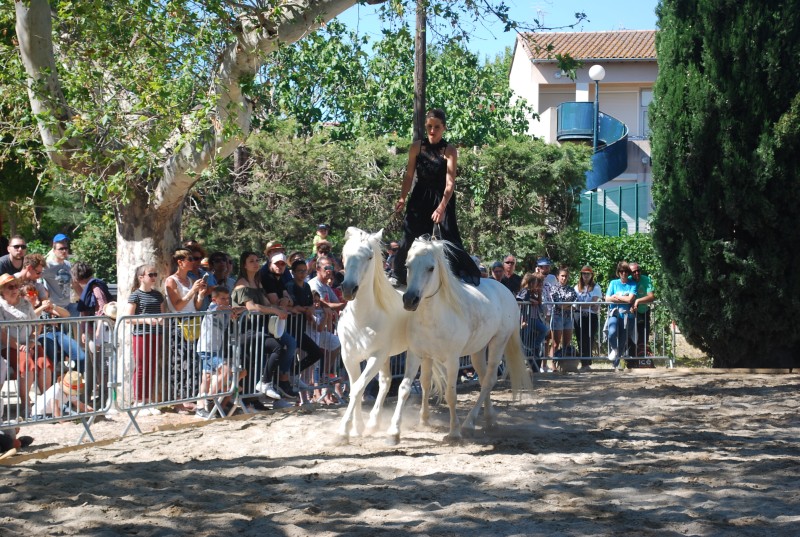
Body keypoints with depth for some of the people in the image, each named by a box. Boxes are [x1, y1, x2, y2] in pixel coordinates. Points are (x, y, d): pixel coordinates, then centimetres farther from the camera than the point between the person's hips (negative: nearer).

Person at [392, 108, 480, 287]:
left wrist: (442, 207, -31)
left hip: (441, 199, -3)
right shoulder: (417, 147, 0)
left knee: (445, 236, -12)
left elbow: (450, 182, -19)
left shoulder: (449, 151, -11)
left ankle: (465, 273, -7)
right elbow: (409, 175, 5)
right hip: (420, 198, 3)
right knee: (410, 237, 9)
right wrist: (402, 198, -7)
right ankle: (401, 276, 25)